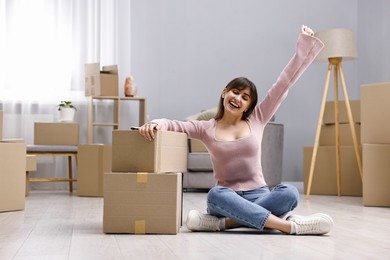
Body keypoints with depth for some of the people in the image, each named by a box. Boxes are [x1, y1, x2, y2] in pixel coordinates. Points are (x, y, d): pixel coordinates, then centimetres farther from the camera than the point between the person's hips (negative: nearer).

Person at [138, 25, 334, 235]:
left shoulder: (257, 119, 10)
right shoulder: (206, 129, 8)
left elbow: (284, 82, 8)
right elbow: (174, 125, -4)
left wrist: (304, 45, 7)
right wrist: (156, 124, -29)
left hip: (258, 196, 1)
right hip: (226, 199, -1)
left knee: (289, 192, -31)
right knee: (216, 194, -38)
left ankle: (224, 222, -34)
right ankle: (290, 226, -41)